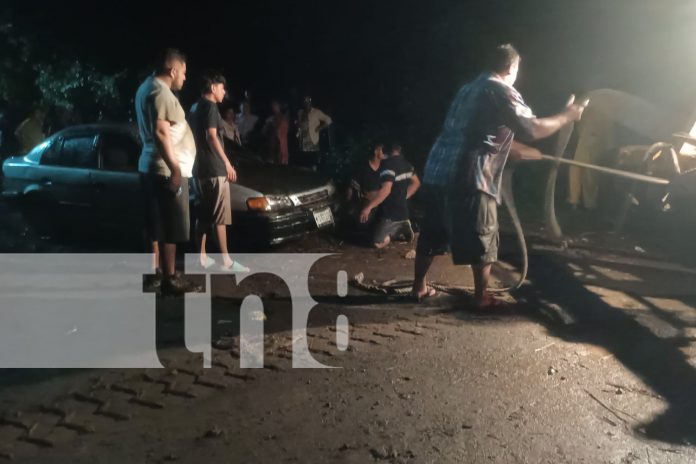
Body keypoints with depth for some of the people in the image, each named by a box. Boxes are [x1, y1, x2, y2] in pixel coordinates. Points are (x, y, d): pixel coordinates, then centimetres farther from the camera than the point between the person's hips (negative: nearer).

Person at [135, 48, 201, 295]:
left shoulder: (146, 87, 18)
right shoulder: (161, 92, -15)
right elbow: (160, 132, -25)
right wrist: (175, 168, -26)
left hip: (150, 166, 11)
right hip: (166, 169, -11)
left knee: (157, 225, 16)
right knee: (171, 227, -5)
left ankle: (156, 271, 24)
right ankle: (170, 279, 1)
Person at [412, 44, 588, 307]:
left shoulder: (470, 89, 23)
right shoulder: (502, 92, -4)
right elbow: (532, 129, -12)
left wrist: (519, 151, 38)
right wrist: (567, 116, 4)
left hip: (436, 172, 8)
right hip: (467, 178, -8)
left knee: (431, 234, 18)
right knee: (482, 240, 6)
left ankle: (419, 287, 28)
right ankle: (482, 297, 15)